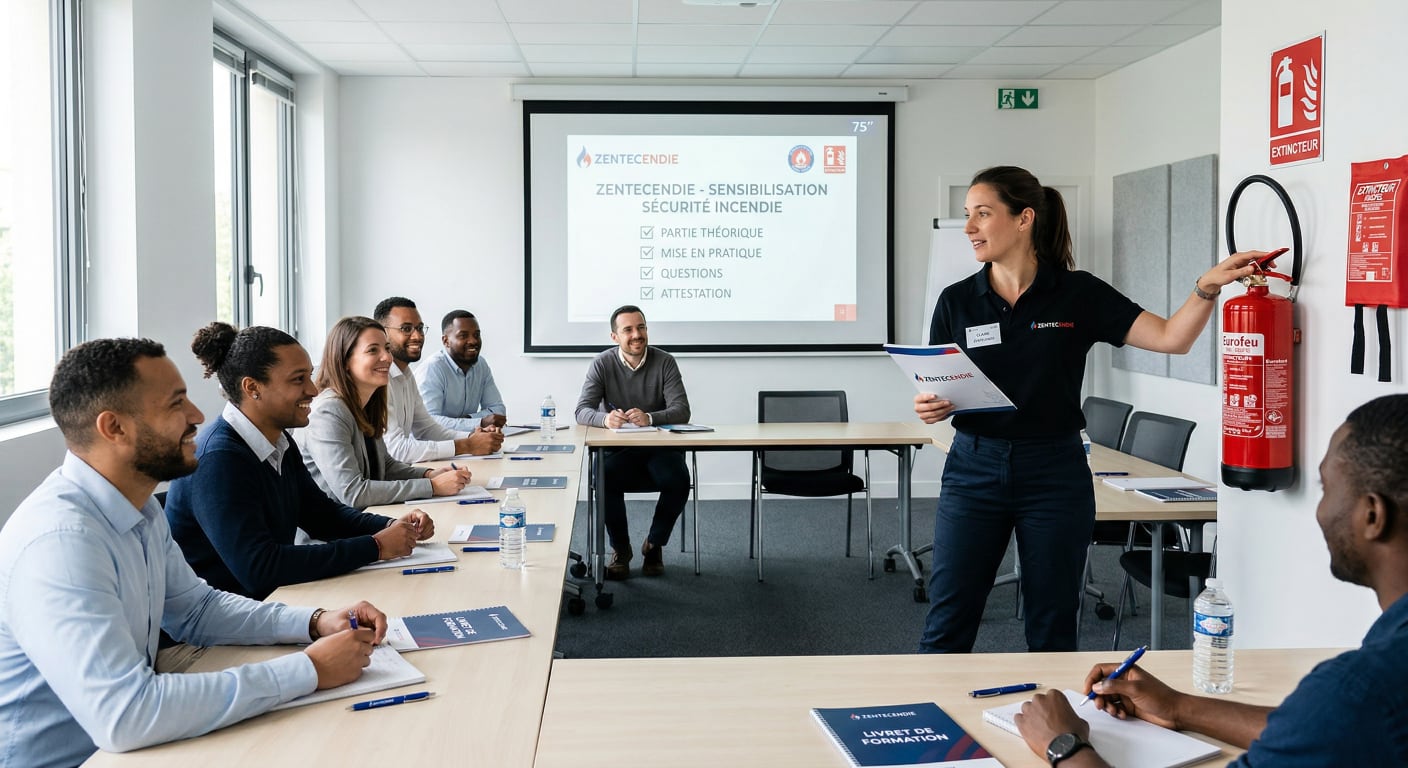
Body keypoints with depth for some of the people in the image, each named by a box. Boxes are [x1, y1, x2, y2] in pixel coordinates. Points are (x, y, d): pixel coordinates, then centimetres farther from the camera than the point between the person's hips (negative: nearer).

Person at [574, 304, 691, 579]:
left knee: (678, 480, -29)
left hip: (659, 448, 0)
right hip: (618, 450, 0)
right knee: (606, 479, -32)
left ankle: (654, 545, -1)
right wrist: (605, 418, -34)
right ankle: (620, 549, -7)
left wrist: (649, 418, -33)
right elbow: (582, 411, -9)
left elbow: (682, 410, -12)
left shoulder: (664, 362, -3)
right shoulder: (602, 364, -2)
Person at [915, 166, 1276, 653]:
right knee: (946, 625, 3)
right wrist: (928, 408, -16)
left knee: (1052, 630, 9)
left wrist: (1208, 287, -23)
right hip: (974, 469, 1)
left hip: (1055, 472, -1)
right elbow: (935, 392, 6)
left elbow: (1171, 338, -7)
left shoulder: (1079, 294, -2)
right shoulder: (956, 301, 2)